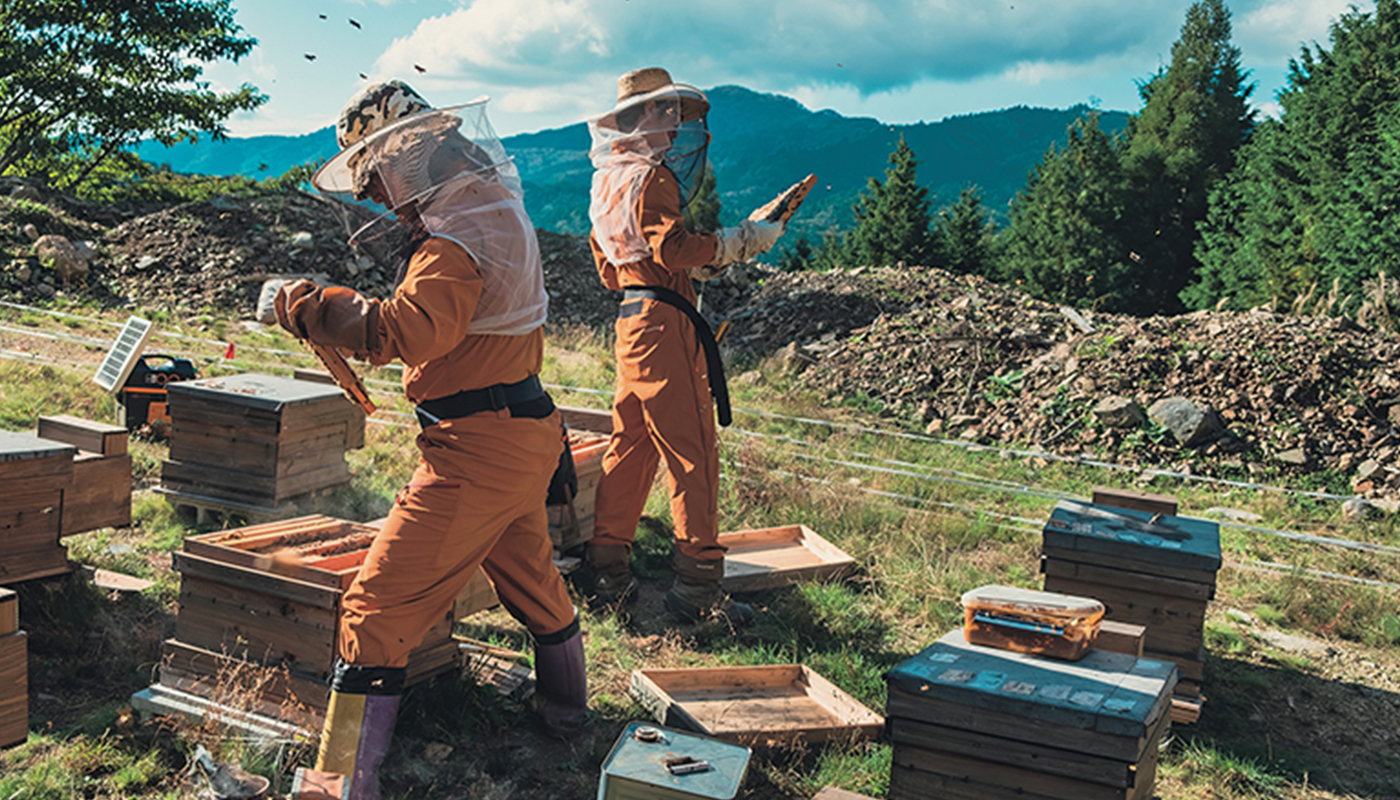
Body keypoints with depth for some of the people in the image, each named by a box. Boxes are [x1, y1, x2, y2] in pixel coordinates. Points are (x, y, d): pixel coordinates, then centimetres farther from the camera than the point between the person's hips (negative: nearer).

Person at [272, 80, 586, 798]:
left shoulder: (456, 237, -19)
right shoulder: (492, 204, 12)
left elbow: (408, 330, -34)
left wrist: (312, 309, -31)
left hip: (478, 447, -10)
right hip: (526, 433, 10)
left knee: (377, 608, -6)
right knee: (528, 575, 28)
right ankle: (565, 709, 49)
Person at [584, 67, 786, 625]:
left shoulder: (610, 183, 20)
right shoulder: (650, 179, -10)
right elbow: (672, 248, -22)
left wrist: (701, 265, 19)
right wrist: (741, 241, -14)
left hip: (630, 321, 10)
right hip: (664, 322, -10)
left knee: (629, 447, 13)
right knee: (691, 453, -6)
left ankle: (608, 573, 19)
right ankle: (698, 588, -3)